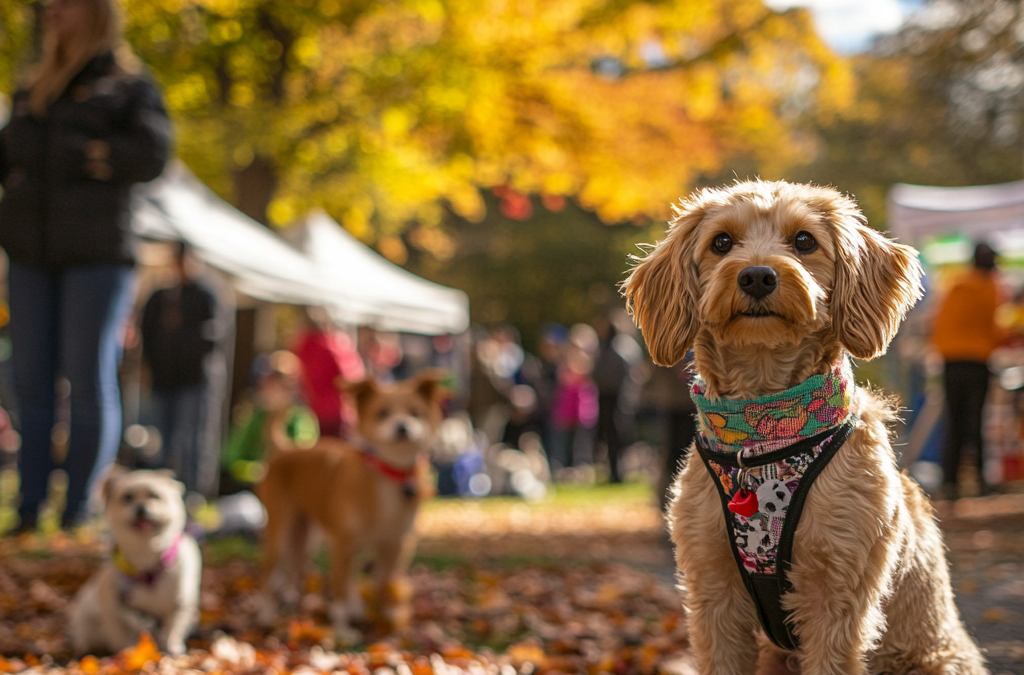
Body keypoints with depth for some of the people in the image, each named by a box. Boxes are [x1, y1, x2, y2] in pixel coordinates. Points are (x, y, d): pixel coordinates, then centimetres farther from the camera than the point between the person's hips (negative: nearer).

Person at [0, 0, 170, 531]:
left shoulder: (129, 88, 7)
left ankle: (79, 514, -5)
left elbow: (150, 154, -9)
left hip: (97, 253, -4)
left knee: (89, 380, -6)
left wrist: (75, 154, -9)